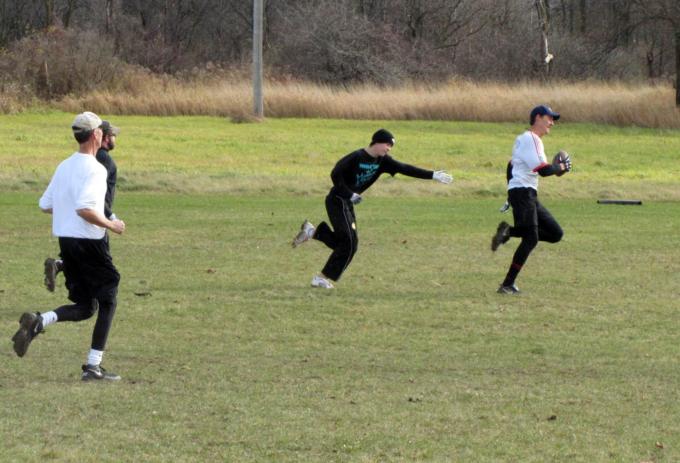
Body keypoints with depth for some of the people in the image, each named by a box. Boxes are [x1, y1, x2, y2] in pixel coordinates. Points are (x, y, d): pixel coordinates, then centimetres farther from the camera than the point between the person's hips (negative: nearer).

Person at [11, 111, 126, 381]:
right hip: (89, 242, -8)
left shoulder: (64, 166, 11)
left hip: (65, 241, 8)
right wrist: (110, 225, -14)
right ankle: (93, 367, 4)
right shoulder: (95, 169, -15)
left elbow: (45, 205, 15)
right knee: (107, 303, 6)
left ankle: (38, 321, -12)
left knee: (85, 306, 13)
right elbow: (84, 208, -27)